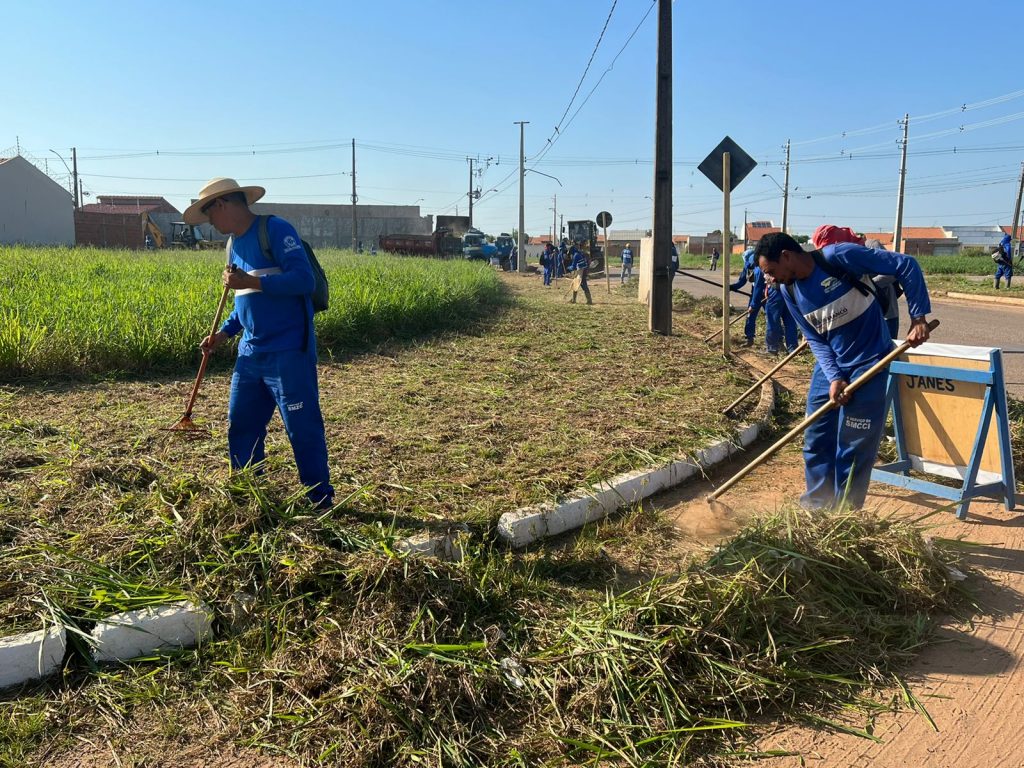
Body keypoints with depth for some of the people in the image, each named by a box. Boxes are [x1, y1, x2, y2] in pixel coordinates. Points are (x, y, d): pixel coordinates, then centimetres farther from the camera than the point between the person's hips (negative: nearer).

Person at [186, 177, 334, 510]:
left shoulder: (276, 229, -9)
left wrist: (250, 281, -21)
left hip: (288, 353, -9)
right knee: (240, 428, 13)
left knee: (303, 429, -2)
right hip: (251, 354, 9)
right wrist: (224, 333, 11)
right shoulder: (234, 244, 17)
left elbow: (304, 279, -19)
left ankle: (321, 503, 10)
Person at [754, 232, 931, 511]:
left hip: (868, 363, -6)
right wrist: (833, 378, -13)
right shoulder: (789, 290, -3)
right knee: (815, 441, 10)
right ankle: (815, 506, 26)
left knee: (853, 448, -1)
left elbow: (906, 266, -16)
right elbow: (815, 339, 0)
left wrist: (918, 317, -20)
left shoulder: (840, 257, -21)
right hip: (830, 366, 6)